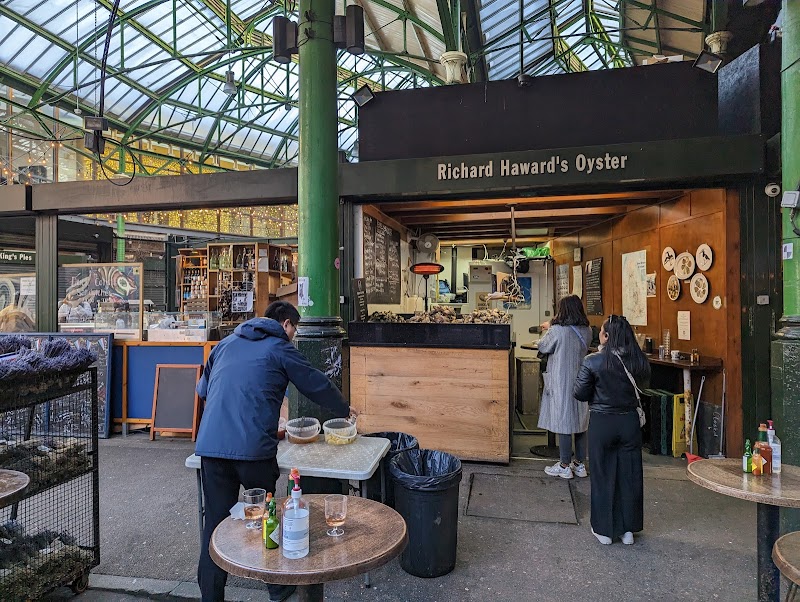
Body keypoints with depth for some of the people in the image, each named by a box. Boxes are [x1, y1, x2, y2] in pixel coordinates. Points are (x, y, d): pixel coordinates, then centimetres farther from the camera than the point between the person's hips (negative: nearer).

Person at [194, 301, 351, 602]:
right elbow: (317, 385, 10)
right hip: (253, 449, -4)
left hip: (210, 445, 4)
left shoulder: (226, 343, 17)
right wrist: (345, 410, 26)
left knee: (215, 521, 13)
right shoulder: (280, 348, 2)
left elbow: (202, 389, 26)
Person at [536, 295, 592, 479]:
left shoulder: (557, 331, -17)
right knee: (580, 423, 13)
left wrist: (548, 331, 16)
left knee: (563, 423, 2)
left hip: (561, 384, -6)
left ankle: (564, 466, 11)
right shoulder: (587, 331, 1)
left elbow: (542, 347, -2)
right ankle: (580, 464, 24)